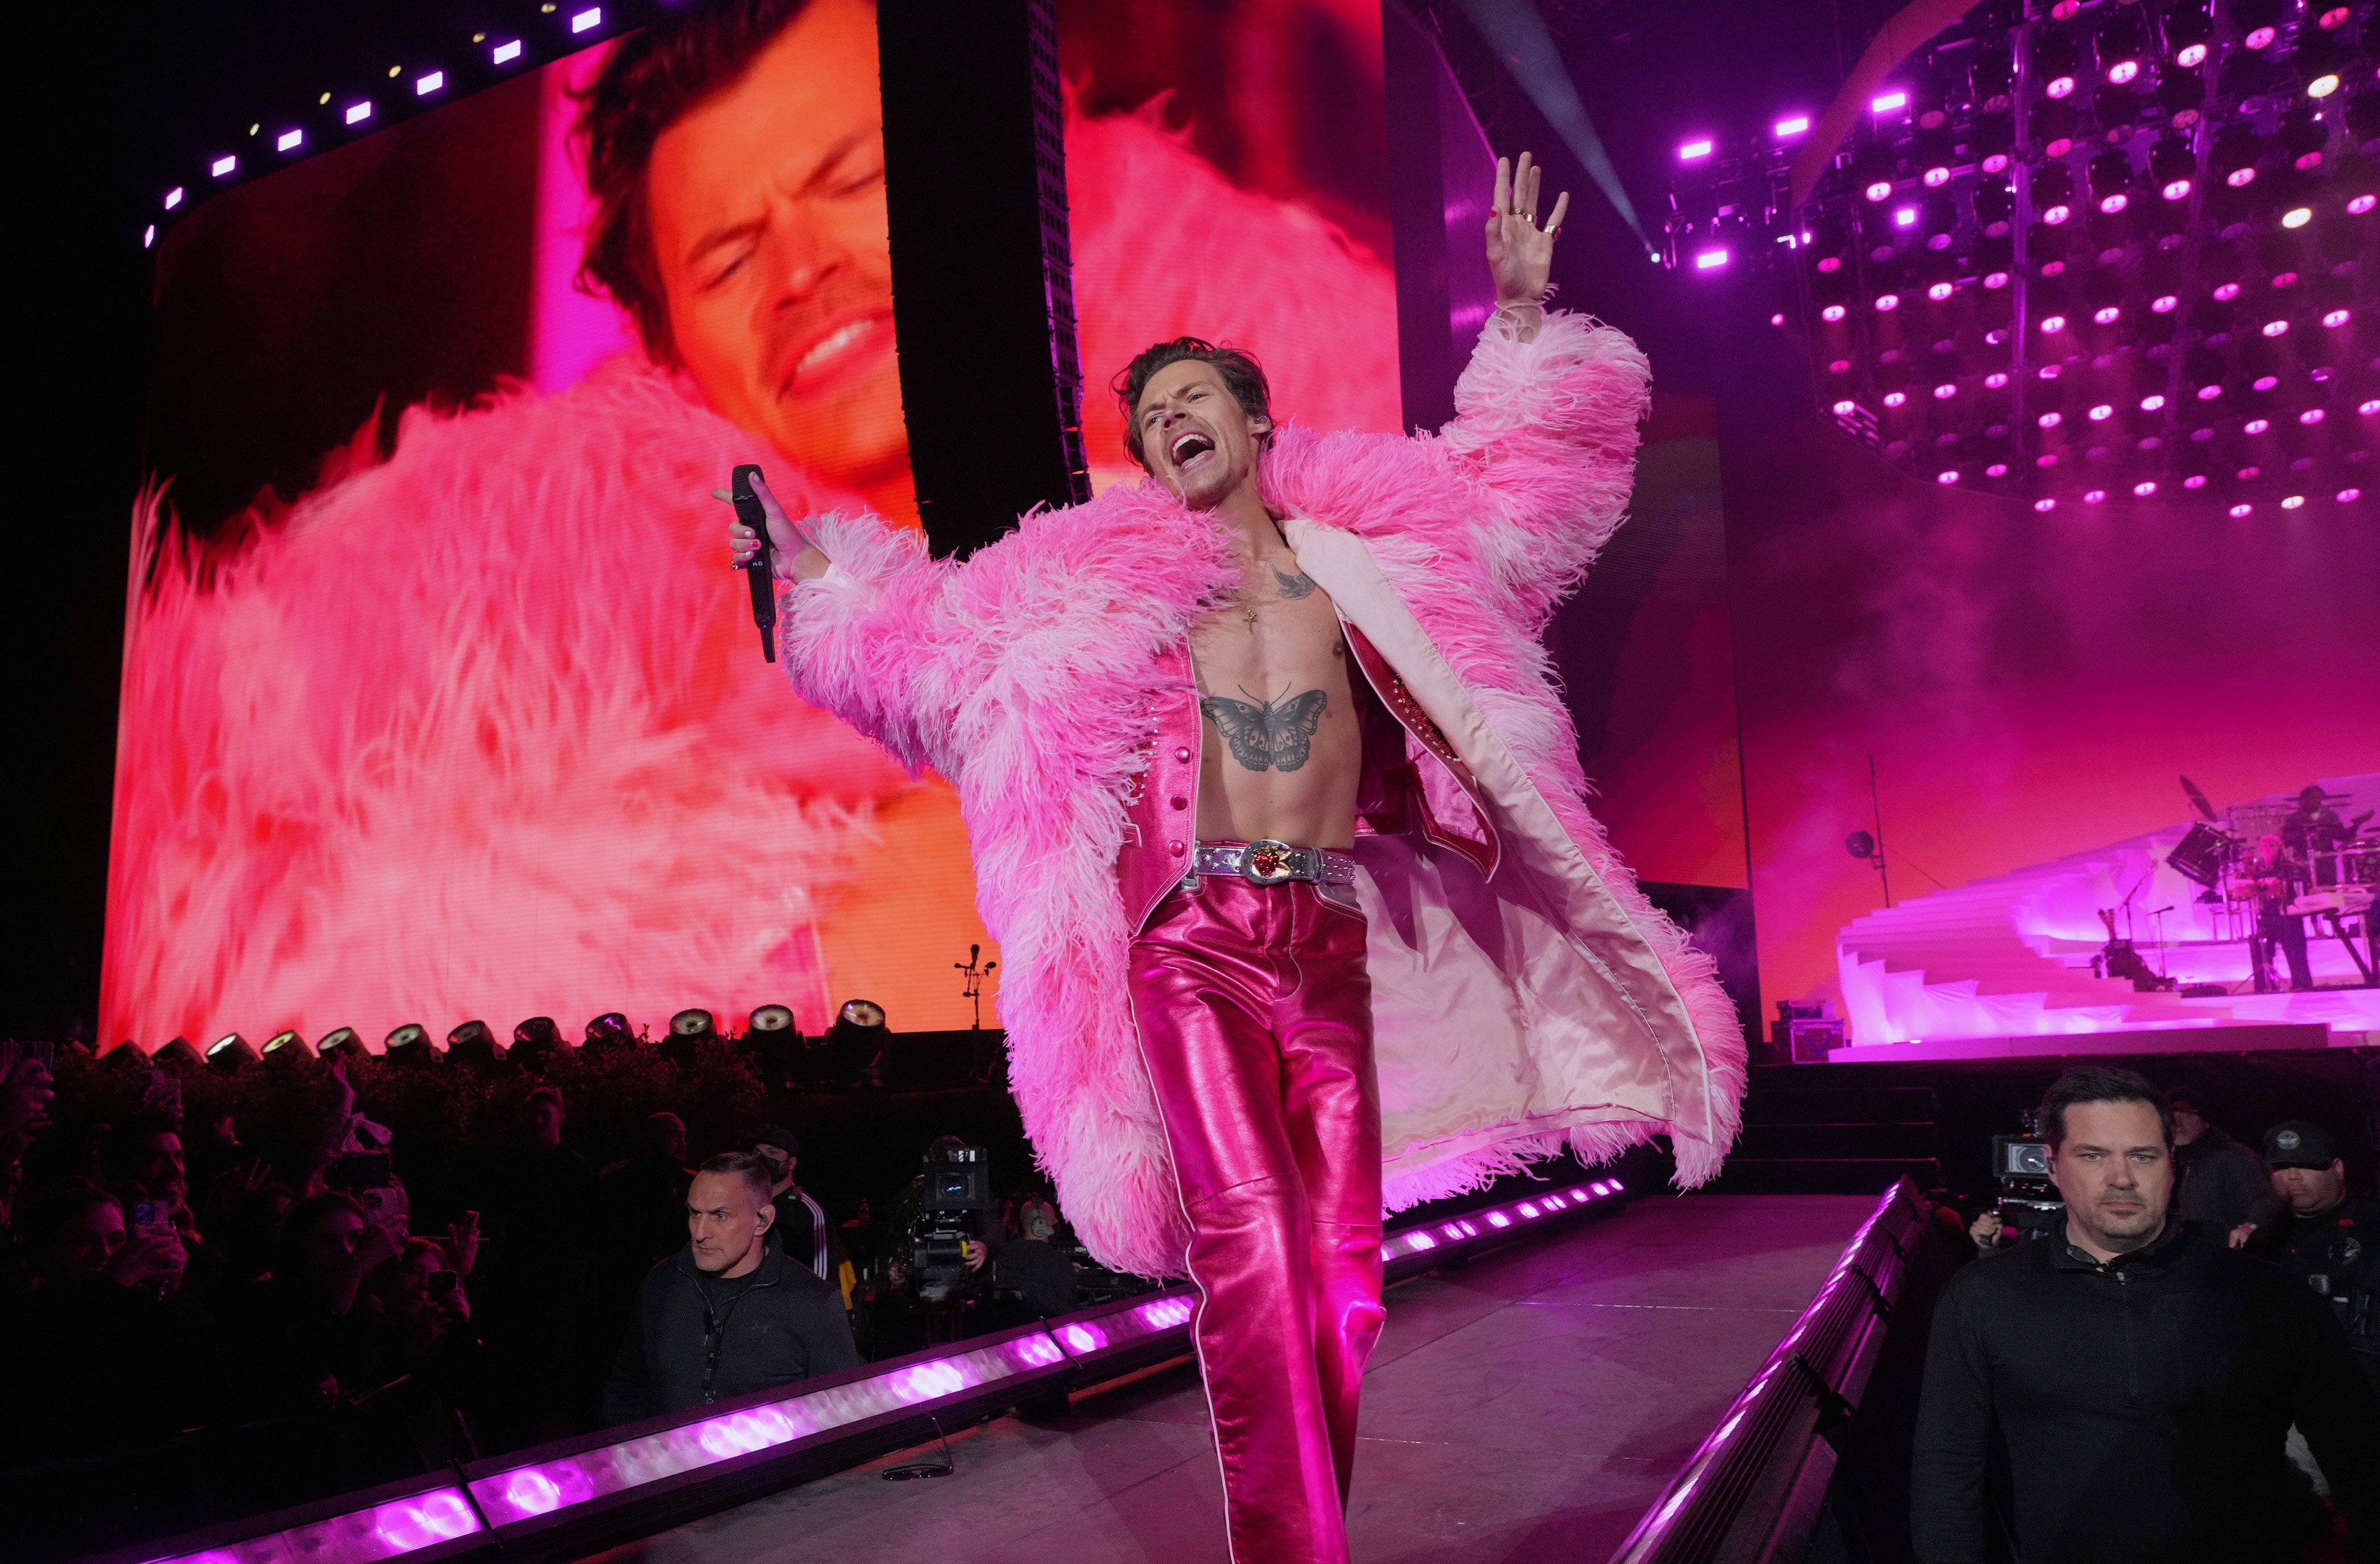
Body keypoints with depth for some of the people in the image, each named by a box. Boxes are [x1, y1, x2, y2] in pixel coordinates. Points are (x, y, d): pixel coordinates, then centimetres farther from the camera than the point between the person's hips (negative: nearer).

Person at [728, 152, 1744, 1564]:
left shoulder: (1364, 549, 12)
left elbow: (1526, 466, 19)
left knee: (1343, 1268, 4)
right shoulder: (1106, 580, 10)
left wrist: (1519, 316, 10)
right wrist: (818, 571, 9)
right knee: (1248, 1249, -14)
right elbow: (939, 637, 14)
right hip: (1198, 942, -2)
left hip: (1332, 946, 2)